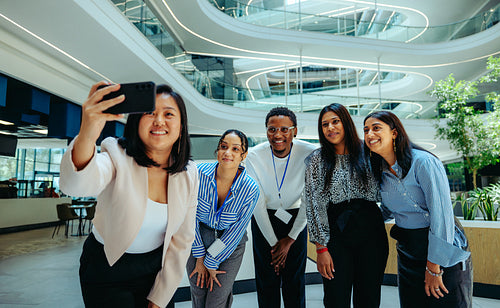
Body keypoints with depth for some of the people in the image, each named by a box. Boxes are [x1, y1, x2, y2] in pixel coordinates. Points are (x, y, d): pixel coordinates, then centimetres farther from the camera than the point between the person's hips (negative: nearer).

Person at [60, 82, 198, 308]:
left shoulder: (189, 175, -11)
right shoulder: (118, 158, -21)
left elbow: (183, 239, -5)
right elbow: (75, 184, -43)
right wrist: (86, 137, -63)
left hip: (154, 267, 3)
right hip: (105, 269, -3)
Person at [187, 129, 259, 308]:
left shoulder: (250, 189, -21)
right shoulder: (199, 174, -19)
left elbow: (236, 232, -13)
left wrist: (211, 263, -8)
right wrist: (200, 256, -5)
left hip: (230, 246, -1)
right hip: (198, 239, 2)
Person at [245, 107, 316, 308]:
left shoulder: (309, 153, -20)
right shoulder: (254, 156, -19)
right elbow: (257, 204, -13)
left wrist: (290, 239, -10)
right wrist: (273, 243, -9)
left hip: (296, 218, 0)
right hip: (263, 218, 0)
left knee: (295, 280, 8)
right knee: (266, 280, 7)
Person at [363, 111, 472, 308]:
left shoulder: (423, 162, -18)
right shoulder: (381, 172, 3)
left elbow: (441, 214, -20)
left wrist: (434, 267, -18)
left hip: (444, 256, -6)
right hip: (407, 253, 6)